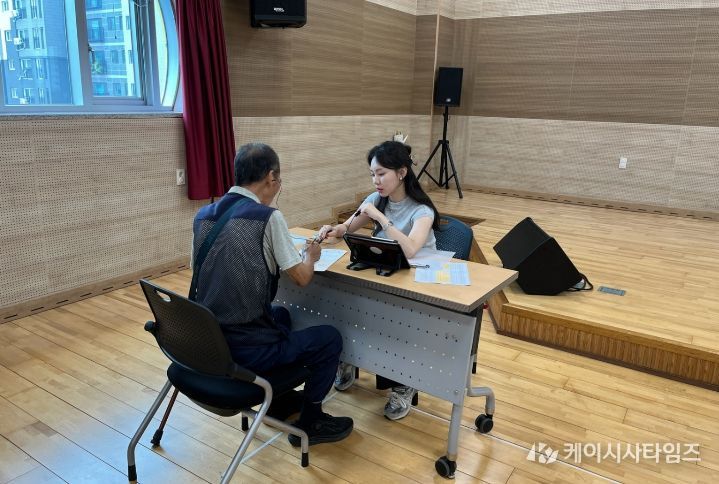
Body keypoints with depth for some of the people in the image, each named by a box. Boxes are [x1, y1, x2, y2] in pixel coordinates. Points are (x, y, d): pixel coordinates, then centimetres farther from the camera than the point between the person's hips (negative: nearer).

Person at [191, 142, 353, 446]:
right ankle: (310, 423, 26)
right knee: (330, 339, 13)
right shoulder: (267, 217, -17)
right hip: (246, 349, -7)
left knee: (280, 315, 33)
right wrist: (311, 256, 11)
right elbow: (301, 278, -10)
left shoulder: (203, 215, 3)